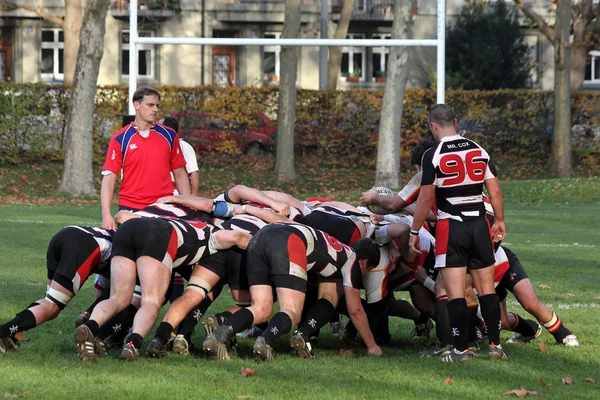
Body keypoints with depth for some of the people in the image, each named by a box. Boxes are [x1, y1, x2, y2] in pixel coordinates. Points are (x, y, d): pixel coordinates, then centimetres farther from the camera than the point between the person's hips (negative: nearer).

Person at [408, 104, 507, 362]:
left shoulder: (433, 156, -8)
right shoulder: (479, 151, 5)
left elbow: (426, 198, -8)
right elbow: (495, 191, 7)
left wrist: (414, 231, 1)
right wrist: (499, 222, 19)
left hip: (451, 227, -4)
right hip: (479, 224, 4)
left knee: (455, 291, -2)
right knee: (486, 287, 10)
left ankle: (461, 349, -3)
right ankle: (495, 345, 8)